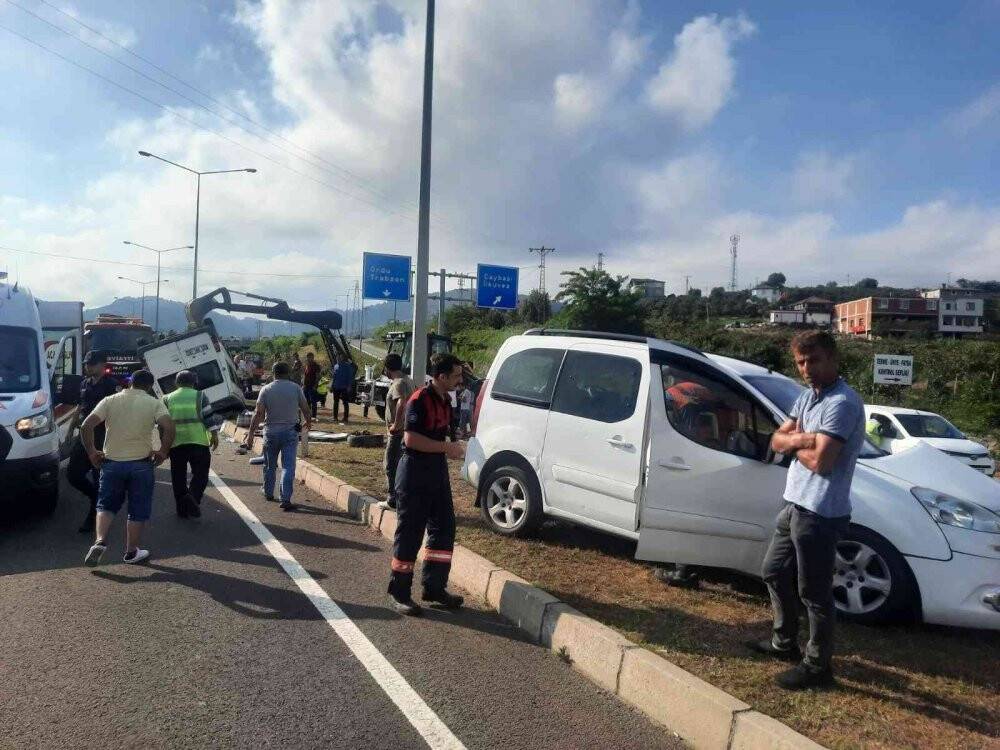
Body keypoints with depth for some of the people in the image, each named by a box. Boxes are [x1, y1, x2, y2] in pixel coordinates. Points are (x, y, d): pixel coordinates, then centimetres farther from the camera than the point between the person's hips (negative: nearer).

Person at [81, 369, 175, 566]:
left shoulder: (110, 401, 3)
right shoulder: (154, 403, -2)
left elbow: (86, 426, -5)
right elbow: (168, 427, -18)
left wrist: (92, 452, 5)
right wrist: (163, 452, -5)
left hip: (112, 462, 2)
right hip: (141, 463, -2)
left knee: (106, 505, 19)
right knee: (138, 511, 11)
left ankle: (100, 541, 0)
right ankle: (131, 552, 17)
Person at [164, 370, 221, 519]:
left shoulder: (168, 399, 8)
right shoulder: (200, 396, 0)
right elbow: (209, 417, -5)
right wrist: (214, 435, 0)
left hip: (176, 443, 3)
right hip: (198, 442, -2)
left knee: (178, 476, 12)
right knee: (200, 473, 6)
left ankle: (182, 509, 15)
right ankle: (193, 496, -20)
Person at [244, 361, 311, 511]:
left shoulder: (266, 390, -3)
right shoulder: (296, 388, -3)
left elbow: (258, 414, -8)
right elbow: (306, 410, 0)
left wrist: (250, 435, -7)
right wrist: (308, 422, 20)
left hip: (271, 432, 1)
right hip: (290, 432, -1)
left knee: (270, 466, 18)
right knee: (288, 466, -2)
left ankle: (268, 494, 33)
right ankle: (286, 500, -10)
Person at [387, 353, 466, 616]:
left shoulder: (444, 401, 11)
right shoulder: (420, 400, -17)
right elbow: (411, 438, -25)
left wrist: (451, 449, 12)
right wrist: (447, 448, -20)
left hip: (437, 474, 9)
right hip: (414, 476, -9)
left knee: (444, 529, 10)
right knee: (409, 533, 0)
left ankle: (434, 587, 21)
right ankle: (399, 592, 12)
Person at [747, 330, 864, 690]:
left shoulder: (842, 403, -19)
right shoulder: (807, 397, 11)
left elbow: (819, 461, -25)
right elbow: (777, 441, 8)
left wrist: (794, 441, -5)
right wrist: (802, 438, -13)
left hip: (820, 512, -10)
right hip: (795, 504, 10)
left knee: (814, 592, 3)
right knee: (775, 573, 22)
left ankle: (817, 666, 18)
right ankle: (785, 642, 39)